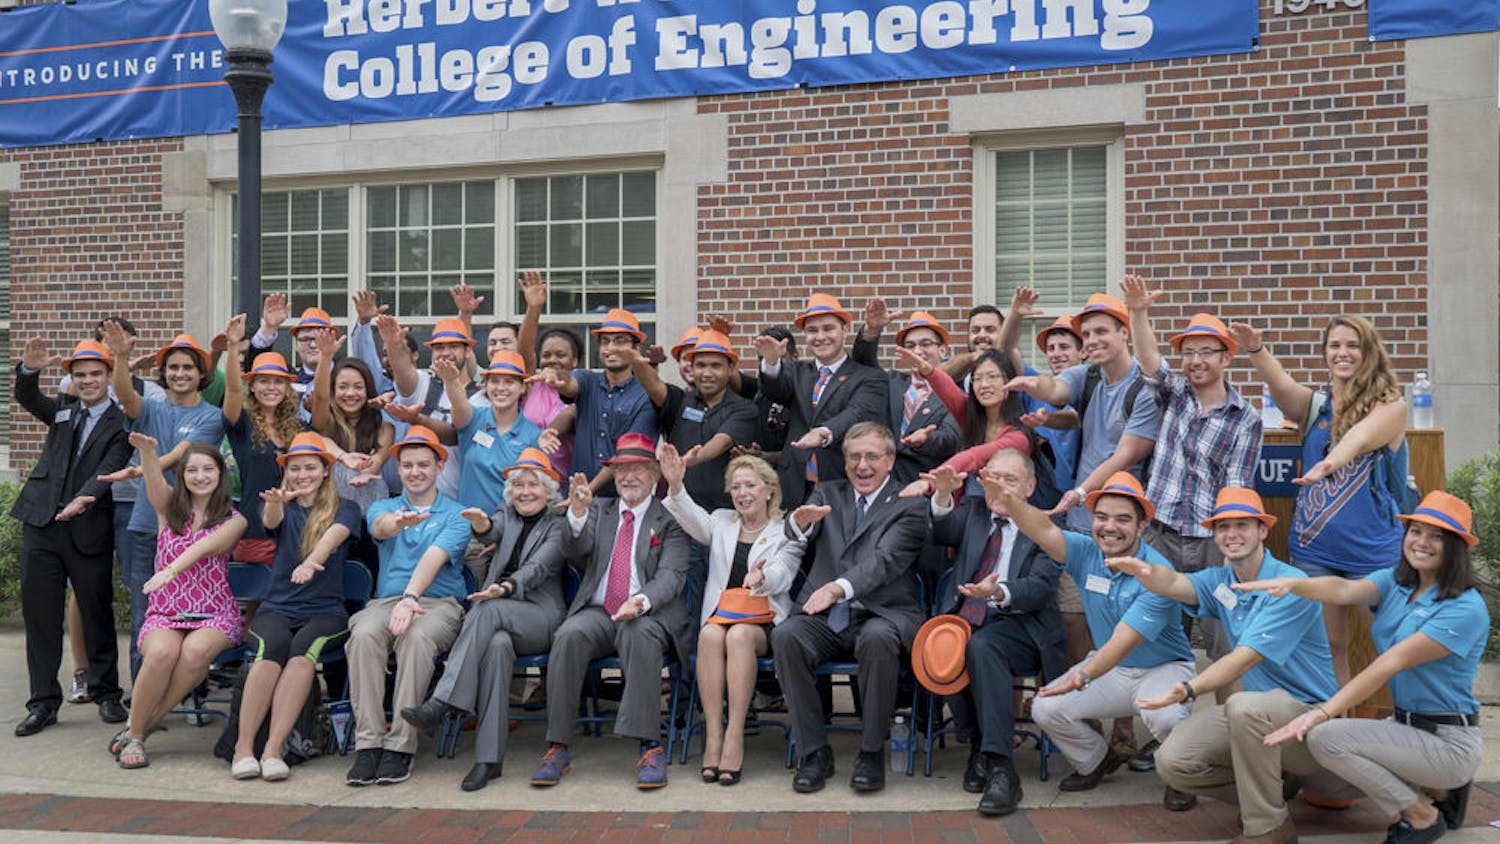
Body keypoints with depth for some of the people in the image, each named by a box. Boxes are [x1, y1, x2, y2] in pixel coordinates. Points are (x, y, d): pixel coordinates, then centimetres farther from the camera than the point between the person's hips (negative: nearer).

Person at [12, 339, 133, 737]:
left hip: (88, 528, -3)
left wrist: (85, 498, -32)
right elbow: (27, 398, -5)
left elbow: (109, 469, -13)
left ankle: (106, 693, 18)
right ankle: (43, 702, 10)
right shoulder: (63, 408, 12)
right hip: (42, 524, 4)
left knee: (97, 611, 5)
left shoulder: (120, 423, -1)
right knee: (39, 612, 4)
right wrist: (30, 369, -26)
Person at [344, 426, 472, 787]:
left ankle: (400, 747, -34)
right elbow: (380, 526, -9)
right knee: (364, 634, -33)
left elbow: (434, 558, -10)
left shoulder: (456, 515, 9)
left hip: (439, 604, -2)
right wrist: (399, 522, -35)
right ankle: (367, 743, -32)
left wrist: (411, 598, -28)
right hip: (386, 600, 2)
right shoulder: (383, 507, 18)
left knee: (416, 636, -37)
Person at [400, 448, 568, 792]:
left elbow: (537, 568, -9)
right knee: (497, 643, -34)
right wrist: (481, 523, -30)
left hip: (540, 620, -2)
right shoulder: (506, 514, 20)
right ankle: (490, 756, -38)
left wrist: (507, 588, -30)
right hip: (500, 621, 2)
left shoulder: (558, 526, 9)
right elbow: (491, 533, -4)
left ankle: (440, 703, -40)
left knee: (488, 609, -34)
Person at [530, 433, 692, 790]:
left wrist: (642, 600, -27)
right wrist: (577, 512, -20)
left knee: (640, 635, -36)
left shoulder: (669, 519, 7)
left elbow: (671, 575, -5)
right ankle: (558, 747, -26)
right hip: (596, 611, 3)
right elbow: (575, 551, 0)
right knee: (569, 636, -29)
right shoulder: (598, 510, 18)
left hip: (649, 615, -2)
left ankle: (650, 747, -35)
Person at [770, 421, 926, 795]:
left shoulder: (909, 507, 5)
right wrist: (801, 522, -27)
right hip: (824, 619, 3)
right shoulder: (828, 494, 18)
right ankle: (814, 752, -17)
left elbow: (884, 560, -12)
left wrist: (839, 587, -31)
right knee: (784, 635, -28)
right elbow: (796, 539, -1)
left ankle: (871, 753, -20)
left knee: (877, 638, -36)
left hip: (879, 615, -3)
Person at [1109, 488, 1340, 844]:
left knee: (1245, 706, -39)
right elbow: (1175, 584, -13)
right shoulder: (1222, 581, 7)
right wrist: (1144, 570, -38)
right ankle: (1271, 783, 12)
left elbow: (1246, 658, -25)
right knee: (1172, 763, -12)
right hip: (1261, 709, 7)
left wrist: (1189, 689, -39)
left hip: (1309, 712, -7)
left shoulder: (1290, 585, -16)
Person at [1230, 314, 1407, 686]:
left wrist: (1330, 463, -47)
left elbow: (1359, 437, -25)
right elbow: (1281, 386, -15)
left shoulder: (1391, 405, -3)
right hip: (1314, 547, 3)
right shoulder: (1315, 405, 7)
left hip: (1373, 547, -3)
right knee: (1328, 645, 8)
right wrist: (1256, 351, -36)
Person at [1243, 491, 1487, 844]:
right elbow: (1345, 591, -17)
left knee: (1324, 736, -22)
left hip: (1448, 741, -8)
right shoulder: (1396, 582, 4)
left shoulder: (1466, 609, -17)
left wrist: (1323, 713, -31)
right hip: (1406, 724, 8)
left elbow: (1391, 663, -25)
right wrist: (1293, 584, -39)